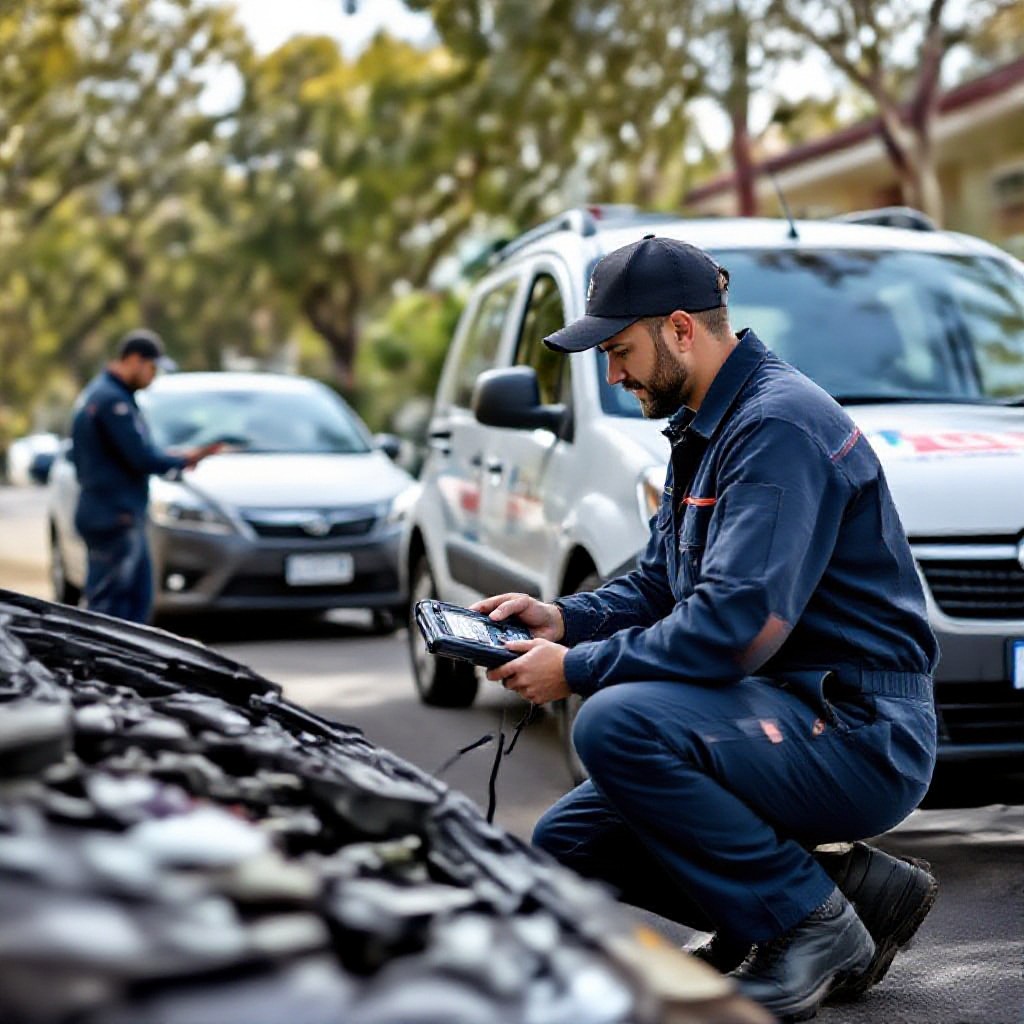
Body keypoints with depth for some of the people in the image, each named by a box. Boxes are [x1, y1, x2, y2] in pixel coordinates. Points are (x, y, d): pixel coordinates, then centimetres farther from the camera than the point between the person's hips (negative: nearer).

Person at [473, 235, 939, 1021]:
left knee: (617, 723, -30)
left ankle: (813, 926, -11)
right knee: (567, 843, 6)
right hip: (788, 717, 10)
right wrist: (565, 618, 1)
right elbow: (657, 587, 20)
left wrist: (578, 670, -20)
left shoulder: (777, 424, -19)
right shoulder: (703, 430, 14)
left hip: (861, 734, -10)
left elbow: (739, 623, -28)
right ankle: (853, 883, 9)